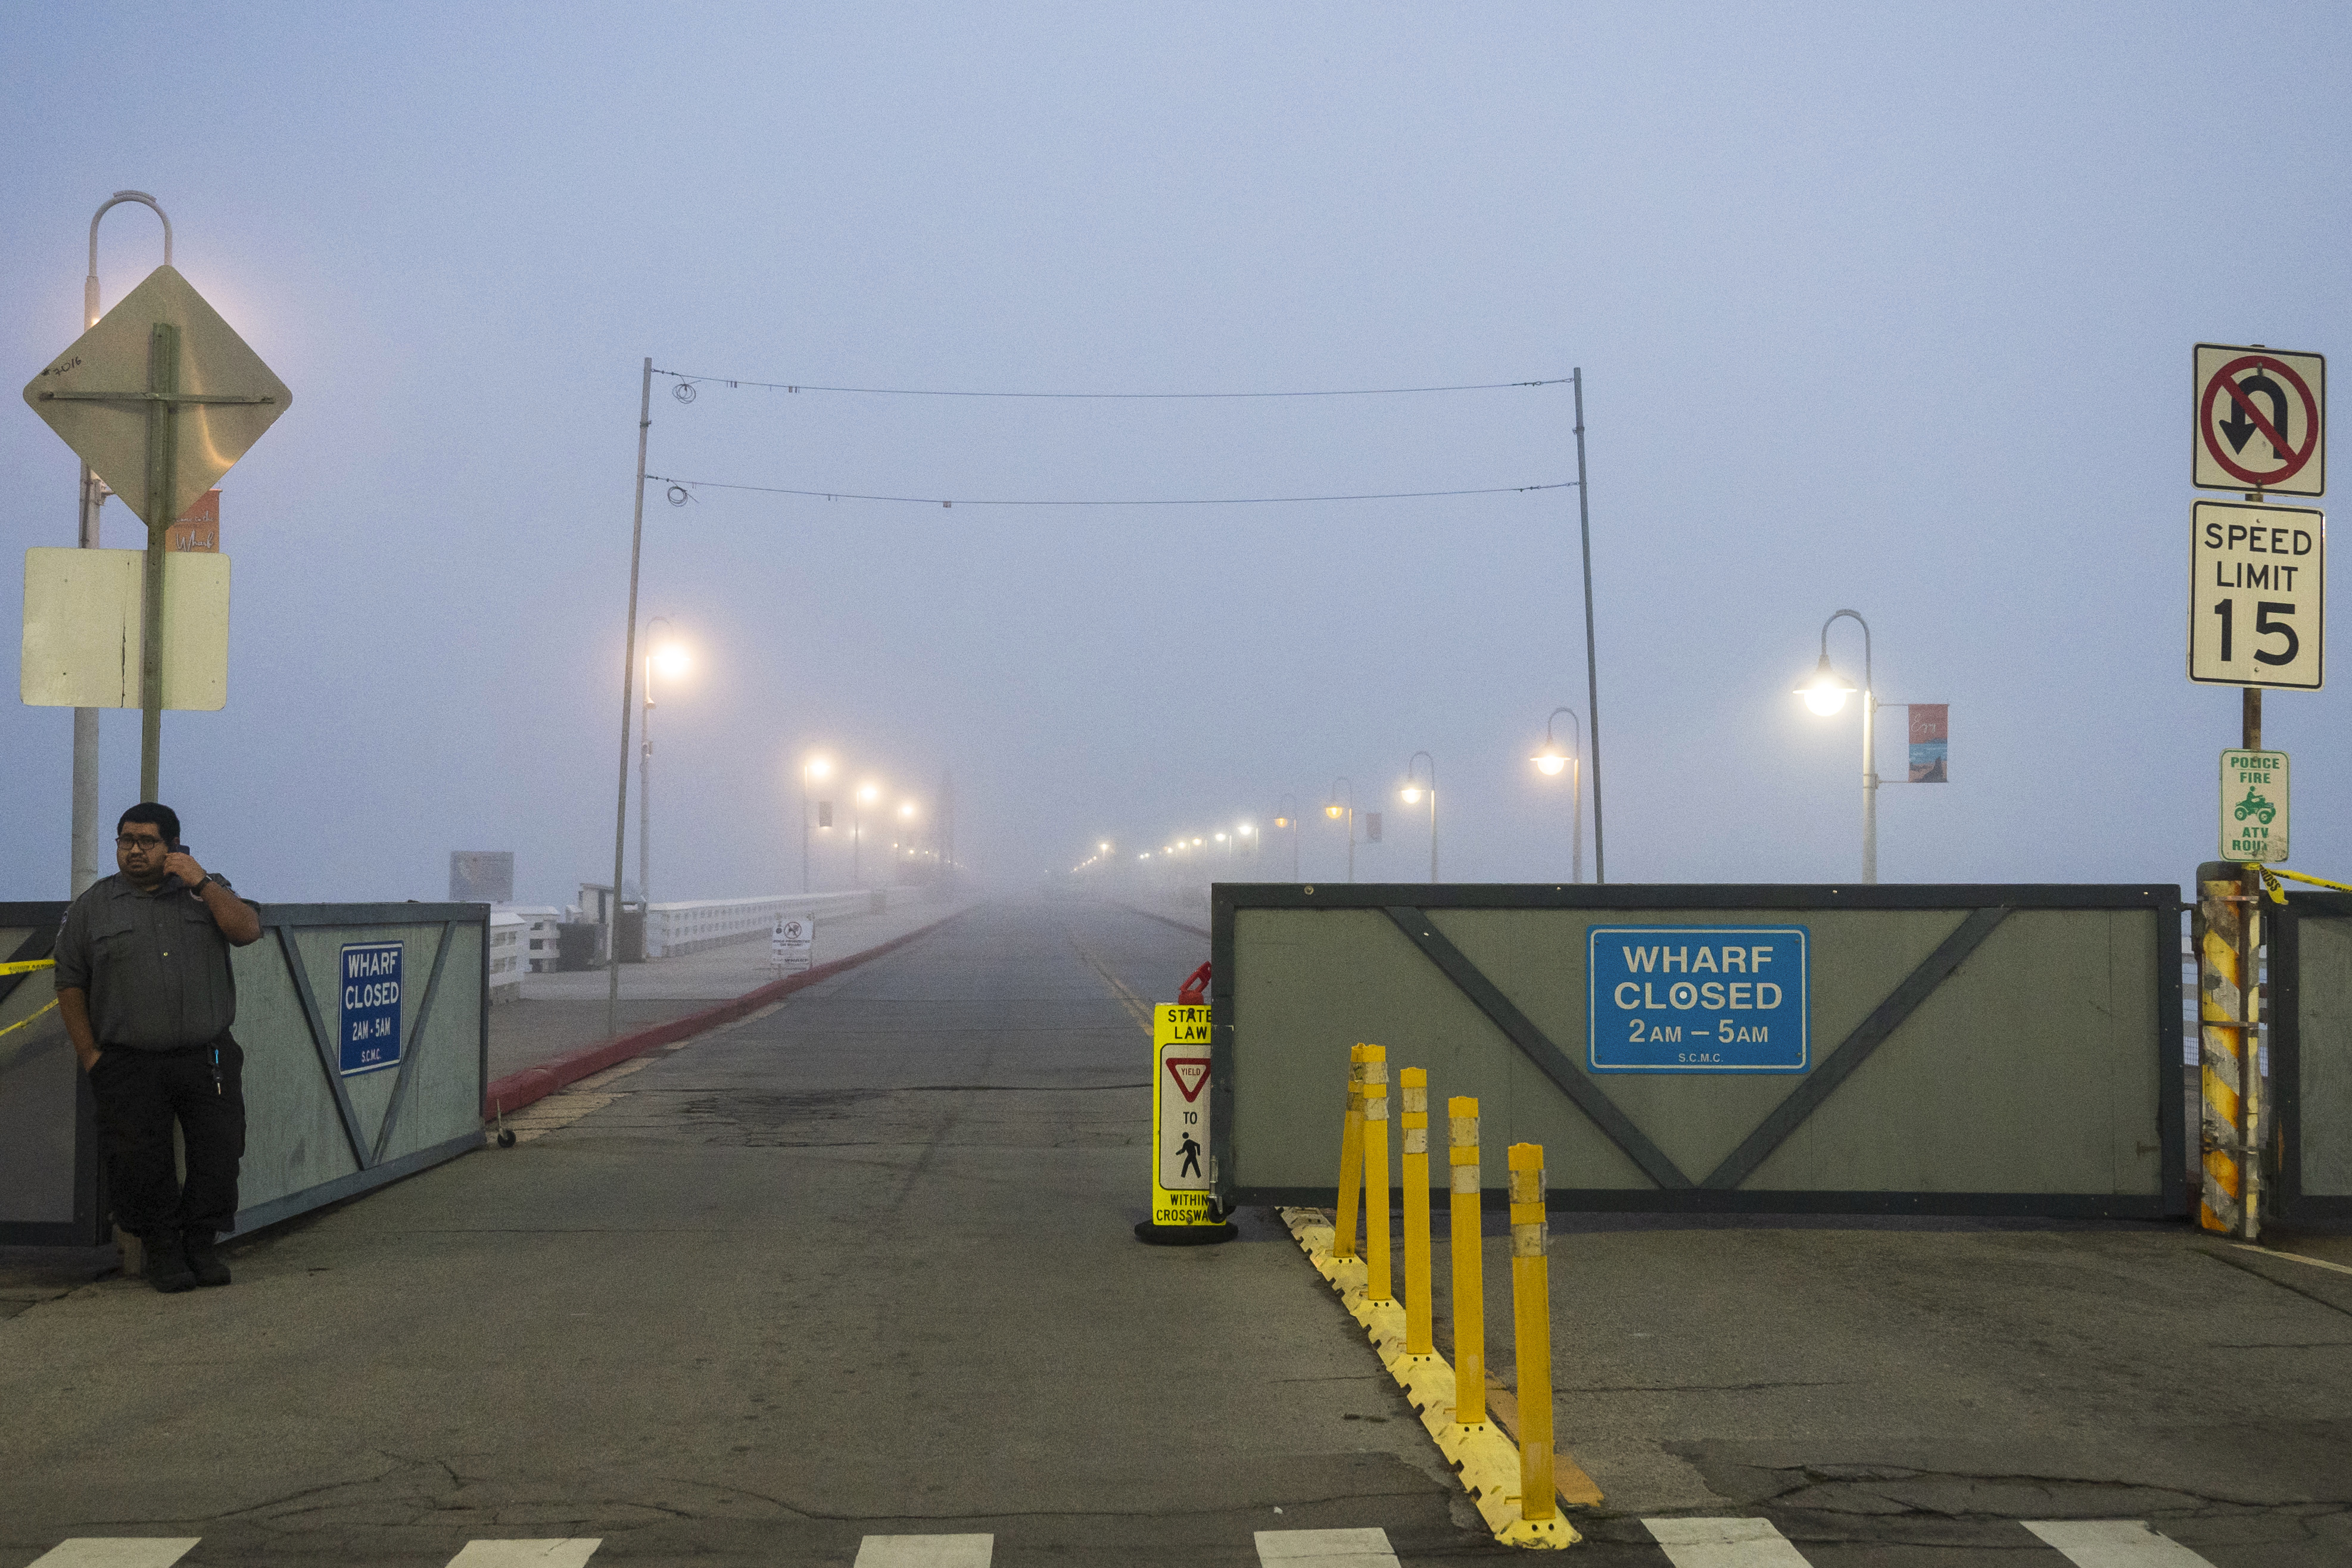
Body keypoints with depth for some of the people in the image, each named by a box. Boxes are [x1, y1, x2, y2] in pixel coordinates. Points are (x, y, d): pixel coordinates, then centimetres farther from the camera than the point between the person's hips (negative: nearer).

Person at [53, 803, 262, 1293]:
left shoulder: (205, 893, 10)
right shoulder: (92, 907, 8)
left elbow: (248, 930, -7)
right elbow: (70, 984, 8)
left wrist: (202, 883, -14)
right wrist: (89, 1054, 1)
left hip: (208, 1057, 1)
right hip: (129, 1066, 0)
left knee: (219, 1156, -4)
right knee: (139, 1164, -6)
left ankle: (202, 1245, 11)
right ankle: (163, 1251, 10)